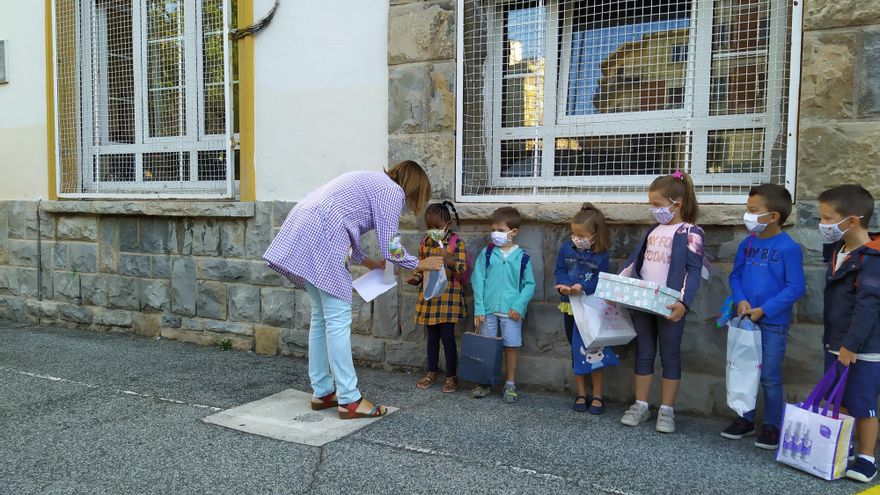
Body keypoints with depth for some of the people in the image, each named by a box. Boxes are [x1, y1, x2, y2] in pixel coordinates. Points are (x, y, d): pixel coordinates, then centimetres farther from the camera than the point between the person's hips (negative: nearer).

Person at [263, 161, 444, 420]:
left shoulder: (372, 182, 27)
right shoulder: (393, 191, 0)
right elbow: (391, 248, -4)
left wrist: (366, 261, 35)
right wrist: (420, 264, 12)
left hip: (302, 229, 10)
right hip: (323, 238, -10)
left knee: (321, 316, 14)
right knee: (338, 320, -6)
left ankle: (322, 393, 20)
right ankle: (350, 400, 0)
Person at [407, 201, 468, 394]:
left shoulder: (457, 243, -8)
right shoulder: (425, 242, 7)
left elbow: (462, 269, -14)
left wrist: (448, 259, -32)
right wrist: (416, 278, -4)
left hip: (449, 296, -5)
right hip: (429, 296, 5)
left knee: (447, 336, -3)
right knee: (432, 335, 14)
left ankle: (451, 376, 10)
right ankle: (432, 372, 26)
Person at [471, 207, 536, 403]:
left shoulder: (522, 257, -1)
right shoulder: (486, 253, 0)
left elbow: (529, 284, 1)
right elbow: (478, 281, -1)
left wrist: (519, 306, -12)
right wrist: (479, 308, -6)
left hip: (511, 311, -1)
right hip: (488, 309, 1)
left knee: (511, 347, 6)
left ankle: (510, 385, 20)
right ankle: (484, 383, 22)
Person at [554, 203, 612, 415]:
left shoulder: (601, 255, -9)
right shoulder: (566, 248, -1)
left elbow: (600, 280, -13)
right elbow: (560, 271, -1)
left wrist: (582, 287, -30)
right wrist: (563, 285, -22)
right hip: (570, 307, 3)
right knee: (576, 351, 11)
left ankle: (597, 397, 14)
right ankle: (581, 395, 22)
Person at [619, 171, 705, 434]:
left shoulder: (690, 232, -7)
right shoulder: (653, 230, 14)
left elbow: (694, 271, -15)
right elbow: (634, 261, 16)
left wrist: (683, 303, -27)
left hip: (669, 305, -6)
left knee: (670, 355, 6)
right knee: (644, 353, 12)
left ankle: (666, 410, 16)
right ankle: (641, 405, 21)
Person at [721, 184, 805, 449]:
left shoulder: (789, 248, -14)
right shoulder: (747, 244, 3)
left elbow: (796, 288, -14)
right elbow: (735, 276, 10)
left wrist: (763, 310, -17)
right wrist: (741, 300, -8)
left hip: (773, 323, -5)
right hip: (745, 319, 6)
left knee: (770, 377, 3)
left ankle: (772, 426, 19)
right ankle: (745, 419, 28)